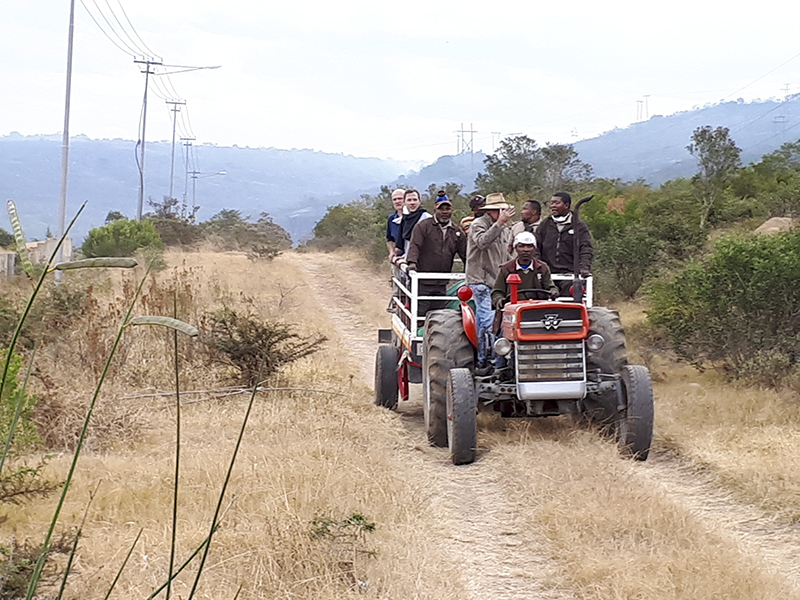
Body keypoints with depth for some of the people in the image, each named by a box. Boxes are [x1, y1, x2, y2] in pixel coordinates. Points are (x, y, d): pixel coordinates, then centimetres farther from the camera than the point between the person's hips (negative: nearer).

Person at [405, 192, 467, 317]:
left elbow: (465, 254, 17)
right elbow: (414, 245, -10)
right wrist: (412, 262, -26)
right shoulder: (423, 226, 0)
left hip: (441, 283, 5)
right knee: (420, 312, -6)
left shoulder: (457, 231, 14)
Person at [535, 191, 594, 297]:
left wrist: (584, 267, -15)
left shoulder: (579, 226, 6)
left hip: (570, 273, -2)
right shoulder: (544, 225, 15)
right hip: (547, 274, 2)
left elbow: (586, 249, 0)